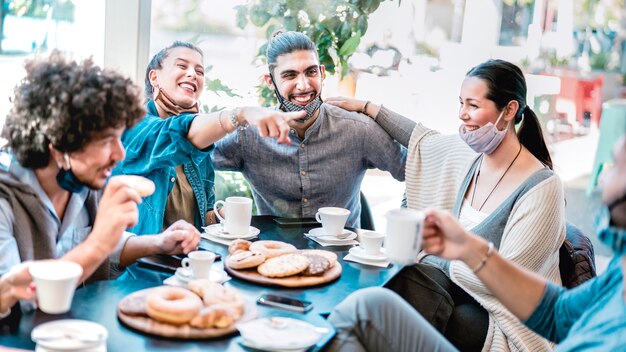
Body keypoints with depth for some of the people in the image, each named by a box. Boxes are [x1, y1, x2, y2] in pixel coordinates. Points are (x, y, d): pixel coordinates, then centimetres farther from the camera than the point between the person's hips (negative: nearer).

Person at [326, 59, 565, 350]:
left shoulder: (542, 188, -18)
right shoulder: (464, 152, 2)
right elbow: (423, 140, 23)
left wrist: (440, 257, -8)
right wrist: (364, 107, 27)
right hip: (455, 281, 6)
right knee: (413, 279, -27)